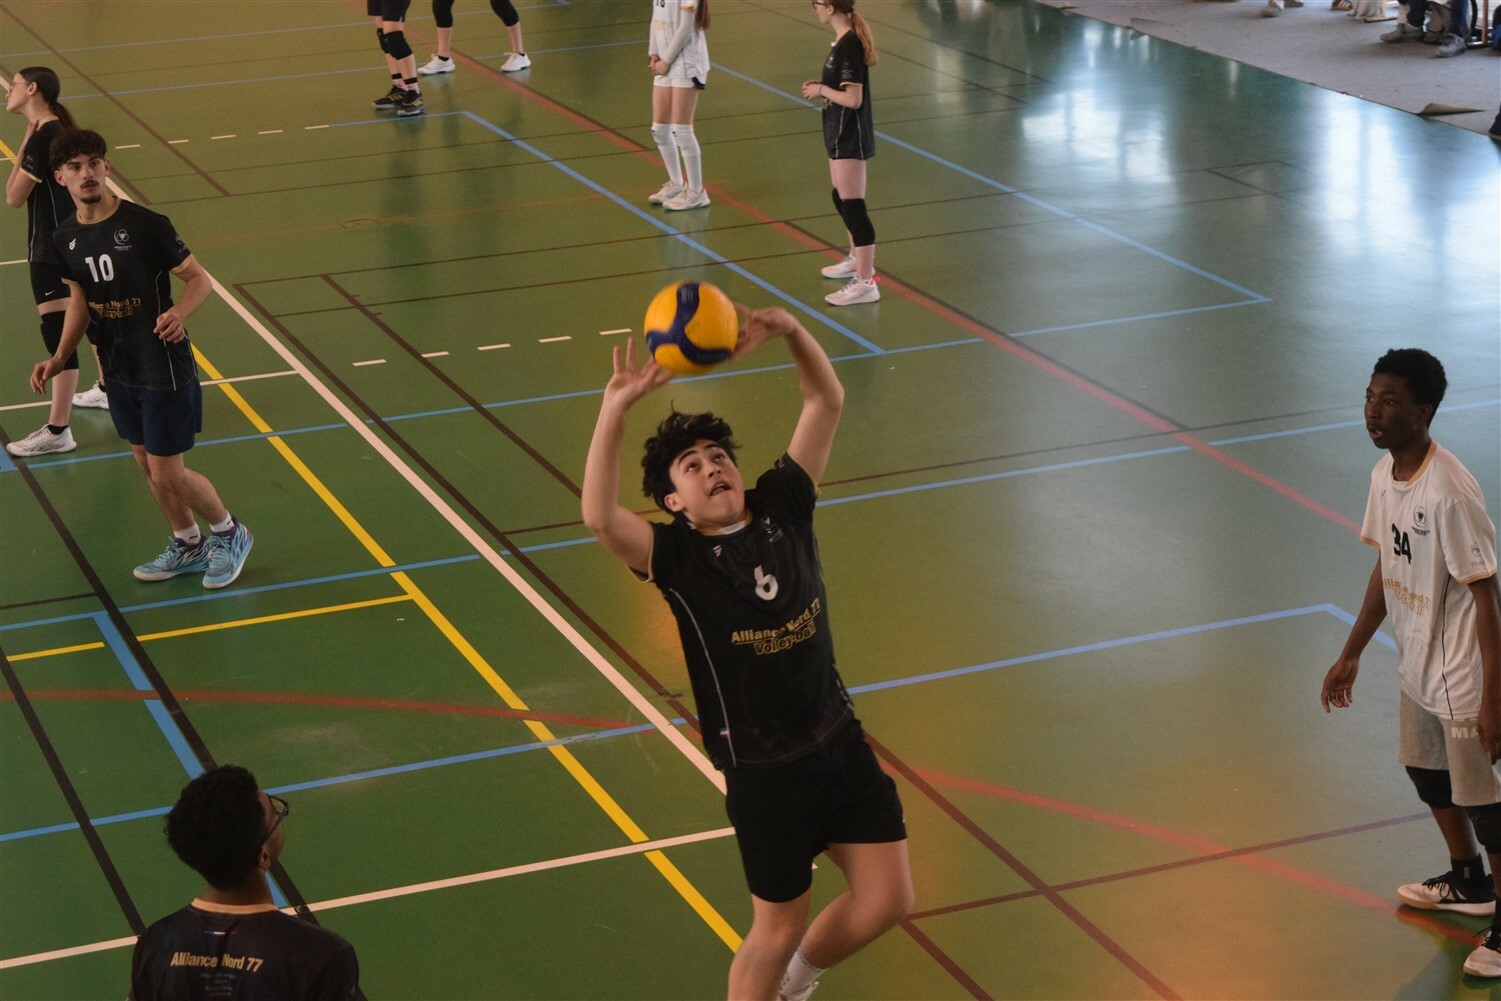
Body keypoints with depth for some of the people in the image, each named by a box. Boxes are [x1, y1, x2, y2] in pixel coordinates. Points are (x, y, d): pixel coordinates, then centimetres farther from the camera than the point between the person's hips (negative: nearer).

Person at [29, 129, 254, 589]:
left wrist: (178, 312, -33)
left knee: (167, 473, -3)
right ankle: (187, 545, 37)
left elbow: (200, 278, -13)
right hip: (118, 369, 6)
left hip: (163, 366, -6)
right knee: (147, 465, 16)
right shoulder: (66, 239, 0)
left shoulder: (145, 225, -19)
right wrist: (60, 357, 3)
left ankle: (229, 533, 22)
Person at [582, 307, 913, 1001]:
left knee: (887, 899, 8)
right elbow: (599, 518, -33)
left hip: (839, 740, 5)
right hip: (762, 769, -5)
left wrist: (788, 330, -19)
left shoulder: (783, 506, -1)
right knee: (778, 927, 5)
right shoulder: (676, 556, -13)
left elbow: (827, 400, -2)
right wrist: (615, 408, -40)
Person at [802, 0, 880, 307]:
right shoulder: (843, 39, 8)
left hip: (850, 136, -11)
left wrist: (821, 90, -14)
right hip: (841, 134, 11)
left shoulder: (849, 45, -23)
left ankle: (865, 282, -9)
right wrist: (821, 87, 4)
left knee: (852, 206, -9)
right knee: (841, 199, 25)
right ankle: (858, 260, 41)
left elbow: (853, 98, -25)